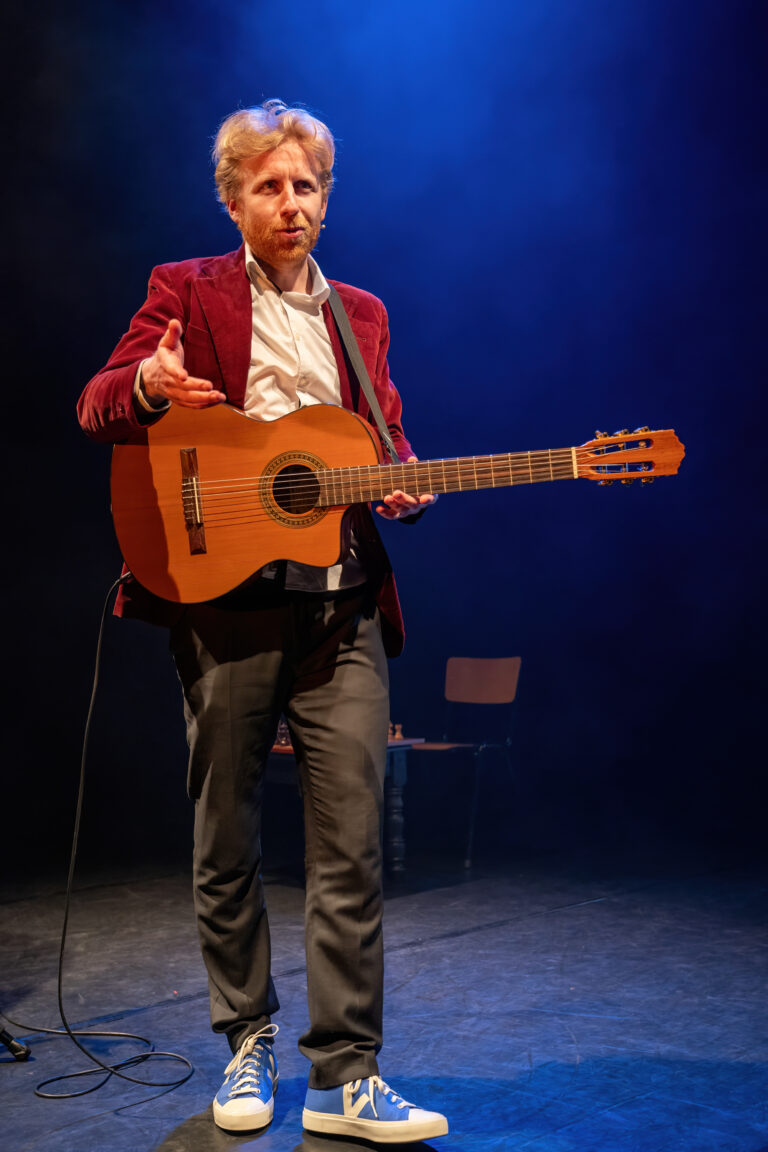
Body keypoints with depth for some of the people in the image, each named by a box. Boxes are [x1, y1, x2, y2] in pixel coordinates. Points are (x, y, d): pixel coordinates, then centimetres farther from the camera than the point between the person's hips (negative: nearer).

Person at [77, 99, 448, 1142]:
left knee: (352, 852, -1)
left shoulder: (362, 313, 19)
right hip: (224, 603, -2)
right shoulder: (185, 291, 8)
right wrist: (146, 383, -24)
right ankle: (249, 1041, 26)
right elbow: (97, 409, 0)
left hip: (343, 609, 3)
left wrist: (403, 486, -4)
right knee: (225, 847, 7)